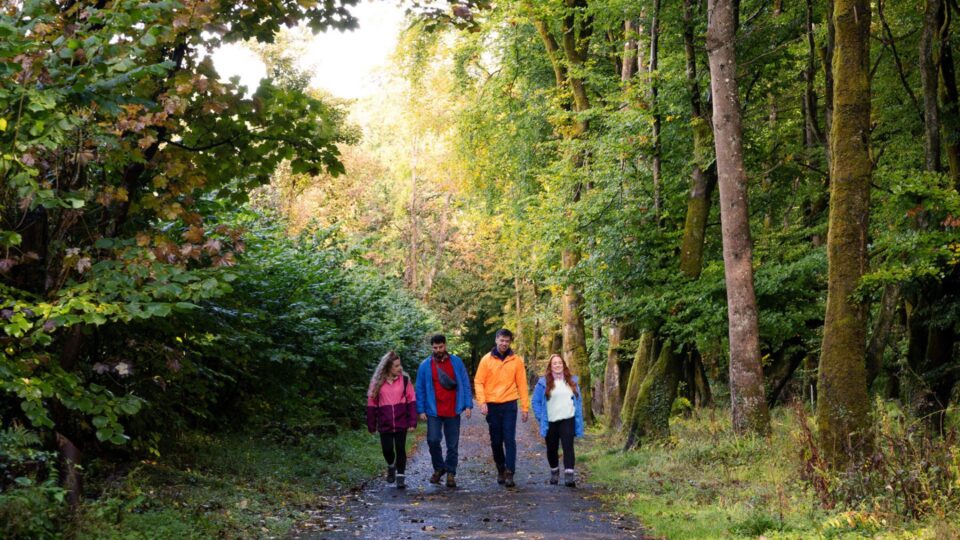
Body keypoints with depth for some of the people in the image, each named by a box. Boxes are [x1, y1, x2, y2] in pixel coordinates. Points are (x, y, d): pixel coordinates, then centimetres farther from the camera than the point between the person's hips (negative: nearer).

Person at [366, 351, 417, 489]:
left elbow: (411, 400, -1)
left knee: (400, 449, 0)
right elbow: (372, 404, 4)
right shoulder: (378, 382, 0)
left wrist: (412, 421, -6)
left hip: (401, 423, -1)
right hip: (384, 424, 1)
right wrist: (371, 425, 3)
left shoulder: (404, 379, -1)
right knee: (387, 449, 3)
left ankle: (400, 477, 10)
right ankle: (391, 466, 34)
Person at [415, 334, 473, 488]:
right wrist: (421, 410, -1)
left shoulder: (456, 362, 5)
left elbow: (465, 384, 6)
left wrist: (468, 405, -2)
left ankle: (450, 473, 15)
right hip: (434, 412, -1)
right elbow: (420, 389, 5)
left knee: (452, 444, 3)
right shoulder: (425, 365, 3)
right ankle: (439, 468, 10)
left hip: (453, 411, 1)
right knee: (433, 440, -12)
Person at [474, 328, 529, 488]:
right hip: (492, 405, 1)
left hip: (509, 405, -1)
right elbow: (478, 382, 1)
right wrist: (482, 402, -11)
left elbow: (522, 385, 3)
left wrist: (525, 407, 0)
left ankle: (509, 473, -9)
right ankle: (500, 470, 24)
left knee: (509, 440, -8)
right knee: (496, 441, 9)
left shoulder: (516, 360, 2)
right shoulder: (486, 359, 1)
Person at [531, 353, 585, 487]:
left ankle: (569, 476, -20)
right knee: (552, 449, 12)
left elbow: (578, 400, 15)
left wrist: (578, 417, 7)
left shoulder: (572, 381, 9)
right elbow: (536, 401, 2)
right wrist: (540, 418, -5)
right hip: (550, 422, 0)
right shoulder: (543, 382, -1)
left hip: (568, 421, 0)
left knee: (568, 447, -14)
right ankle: (554, 472, 34)